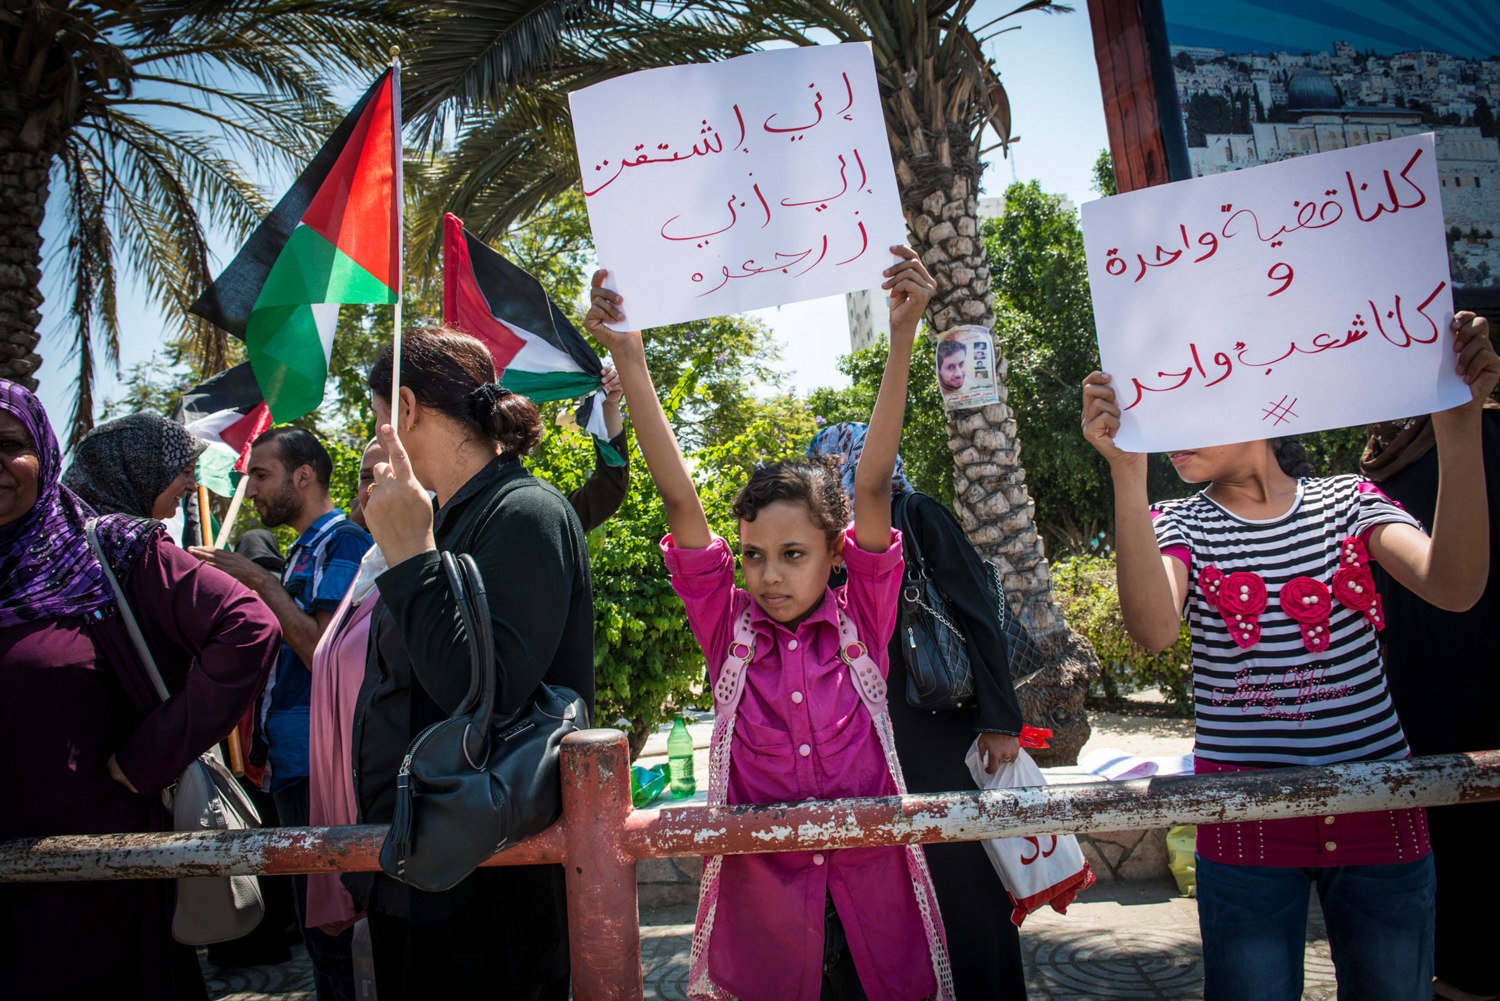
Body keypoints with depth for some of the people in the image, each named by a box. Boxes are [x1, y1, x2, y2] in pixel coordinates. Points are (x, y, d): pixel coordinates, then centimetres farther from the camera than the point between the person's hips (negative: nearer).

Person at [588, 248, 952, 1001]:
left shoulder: (860, 622, -3)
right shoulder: (729, 631, -3)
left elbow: (873, 487, -13)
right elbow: (680, 499, -9)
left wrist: (902, 339, -19)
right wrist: (628, 358, -13)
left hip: (873, 903, 0)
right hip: (762, 903, 0)